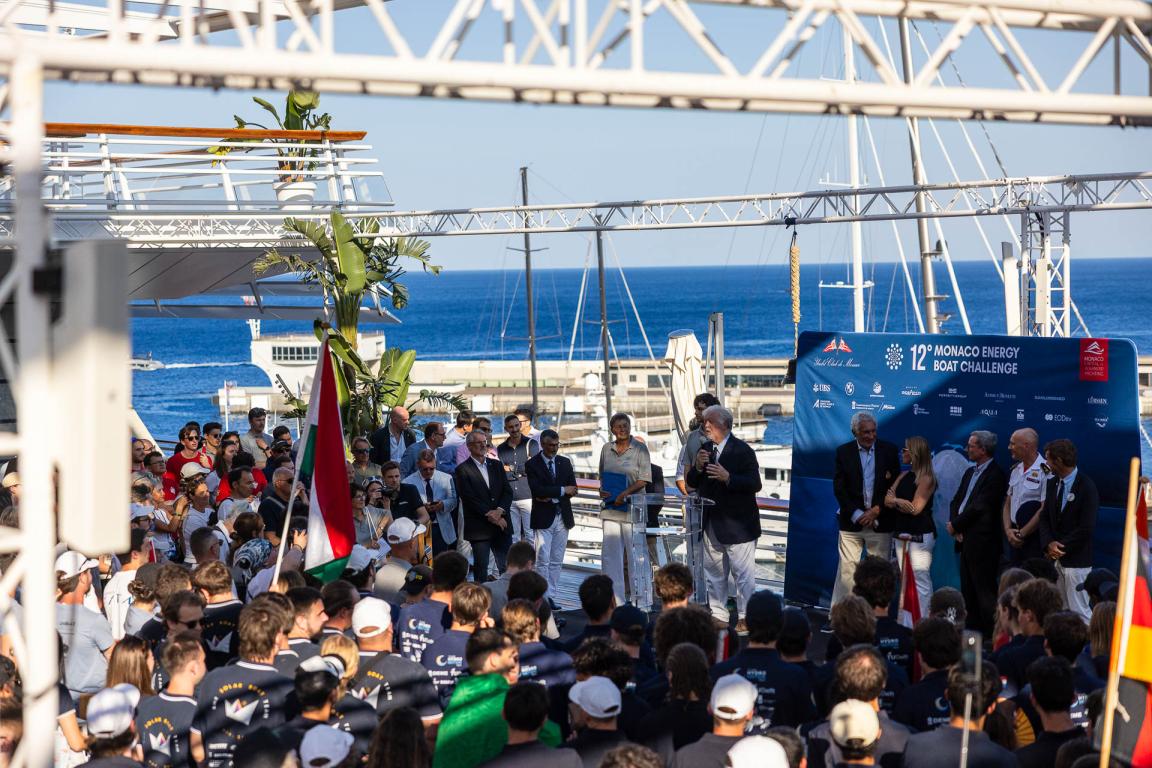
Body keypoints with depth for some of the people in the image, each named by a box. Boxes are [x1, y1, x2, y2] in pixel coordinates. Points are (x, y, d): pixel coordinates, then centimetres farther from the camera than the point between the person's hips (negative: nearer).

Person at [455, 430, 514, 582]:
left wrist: (499, 511, -11)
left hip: (501, 525, 4)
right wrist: (491, 516, -14)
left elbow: (508, 491, 6)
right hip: (479, 528, -4)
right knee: (480, 568, 1)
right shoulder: (463, 470, -4)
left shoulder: (496, 465, 13)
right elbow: (470, 499, -11)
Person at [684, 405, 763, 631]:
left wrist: (728, 478, -26)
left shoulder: (742, 451, -9)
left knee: (743, 573, -2)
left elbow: (755, 485, -15)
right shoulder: (705, 449, 10)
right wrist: (697, 467, -11)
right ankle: (718, 616, 23)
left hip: (737, 524, -7)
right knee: (714, 572, 13)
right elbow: (692, 483, 10)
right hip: (711, 524, 7)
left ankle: (746, 618, 4)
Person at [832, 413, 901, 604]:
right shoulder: (844, 452, 3)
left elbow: (895, 485, 1)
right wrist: (856, 514, -11)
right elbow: (839, 488, -2)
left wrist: (876, 511, -8)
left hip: (880, 521, 0)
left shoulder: (889, 450, 3)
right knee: (847, 569, -1)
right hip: (851, 521, 0)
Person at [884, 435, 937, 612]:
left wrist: (895, 500, -3)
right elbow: (887, 500, 6)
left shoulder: (926, 479, -10)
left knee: (920, 580, -9)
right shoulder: (904, 476, 12)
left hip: (920, 536, -8)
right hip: (902, 534, 8)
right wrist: (901, 502, -13)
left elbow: (916, 508, -15)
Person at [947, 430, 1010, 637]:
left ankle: (990, 635, -5)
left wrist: (955, 525, -8)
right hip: (966, 541, 9)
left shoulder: (995, 475, -12)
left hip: (982, 543, -9)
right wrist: (954, 524, -1)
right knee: (968, 592, 11)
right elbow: (956, 501, 17)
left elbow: (978, 507, -17)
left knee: (984, 593, -7)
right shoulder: (970, 473, 17)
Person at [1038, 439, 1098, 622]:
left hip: (1076, 560, -7)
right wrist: (1049, 544, -8)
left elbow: (1086, 529, -16)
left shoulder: (1086, 487, -13)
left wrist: (1060, 547, -11)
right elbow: (1044, 517, 10)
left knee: (1080, 611, -6)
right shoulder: (1053, 484, 9)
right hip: (1055, 559, 7)